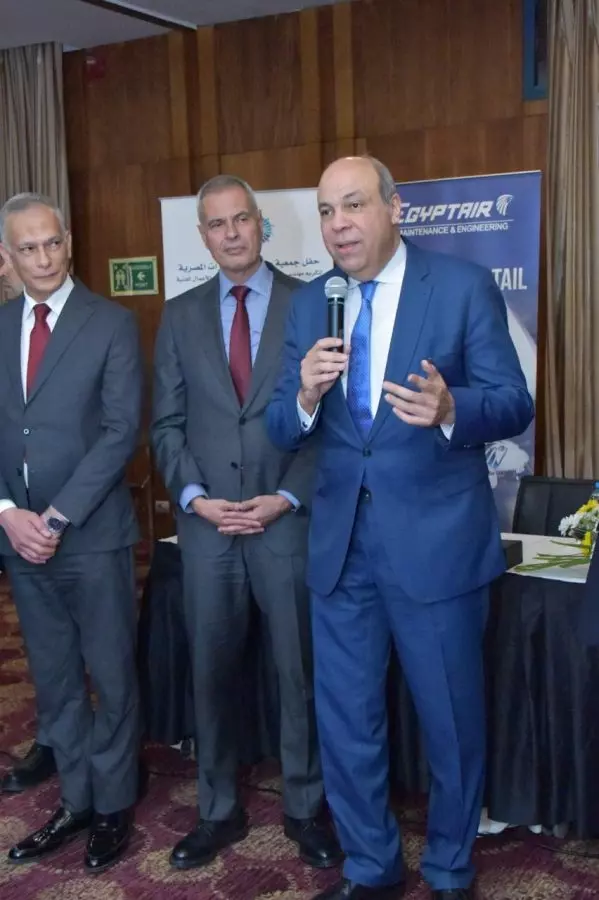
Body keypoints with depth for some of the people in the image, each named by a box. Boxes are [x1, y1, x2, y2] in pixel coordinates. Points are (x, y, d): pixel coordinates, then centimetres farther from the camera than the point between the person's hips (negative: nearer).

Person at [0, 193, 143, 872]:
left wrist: (57, 517, -15)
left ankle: (113, 806, 24)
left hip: (93, 535, -4)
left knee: (111, 679, 8)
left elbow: (121, 432, -11)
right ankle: (75, 800, 30)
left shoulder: (112, 324, -5)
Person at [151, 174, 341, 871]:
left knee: (300, 672, 7)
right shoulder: (180, 315, 9)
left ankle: (304, 809, 25)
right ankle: (218, 812, 26)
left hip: (287, 520, -2)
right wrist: (195, 498, -7)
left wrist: (287, 497, -11)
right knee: (211, 673, 10)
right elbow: (167, 423, 7)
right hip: (205, 523, 3)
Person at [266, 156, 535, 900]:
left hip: (436, 540, -3)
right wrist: (306, 394, -20)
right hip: (341, 541, 4)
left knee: (451, 721, 11)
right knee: (344, 721, 14)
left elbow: (514, 404, -9)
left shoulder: (465, 287, -6)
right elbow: (282, 432, 3)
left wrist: (449, 409, -31)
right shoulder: (308, 304, 5)